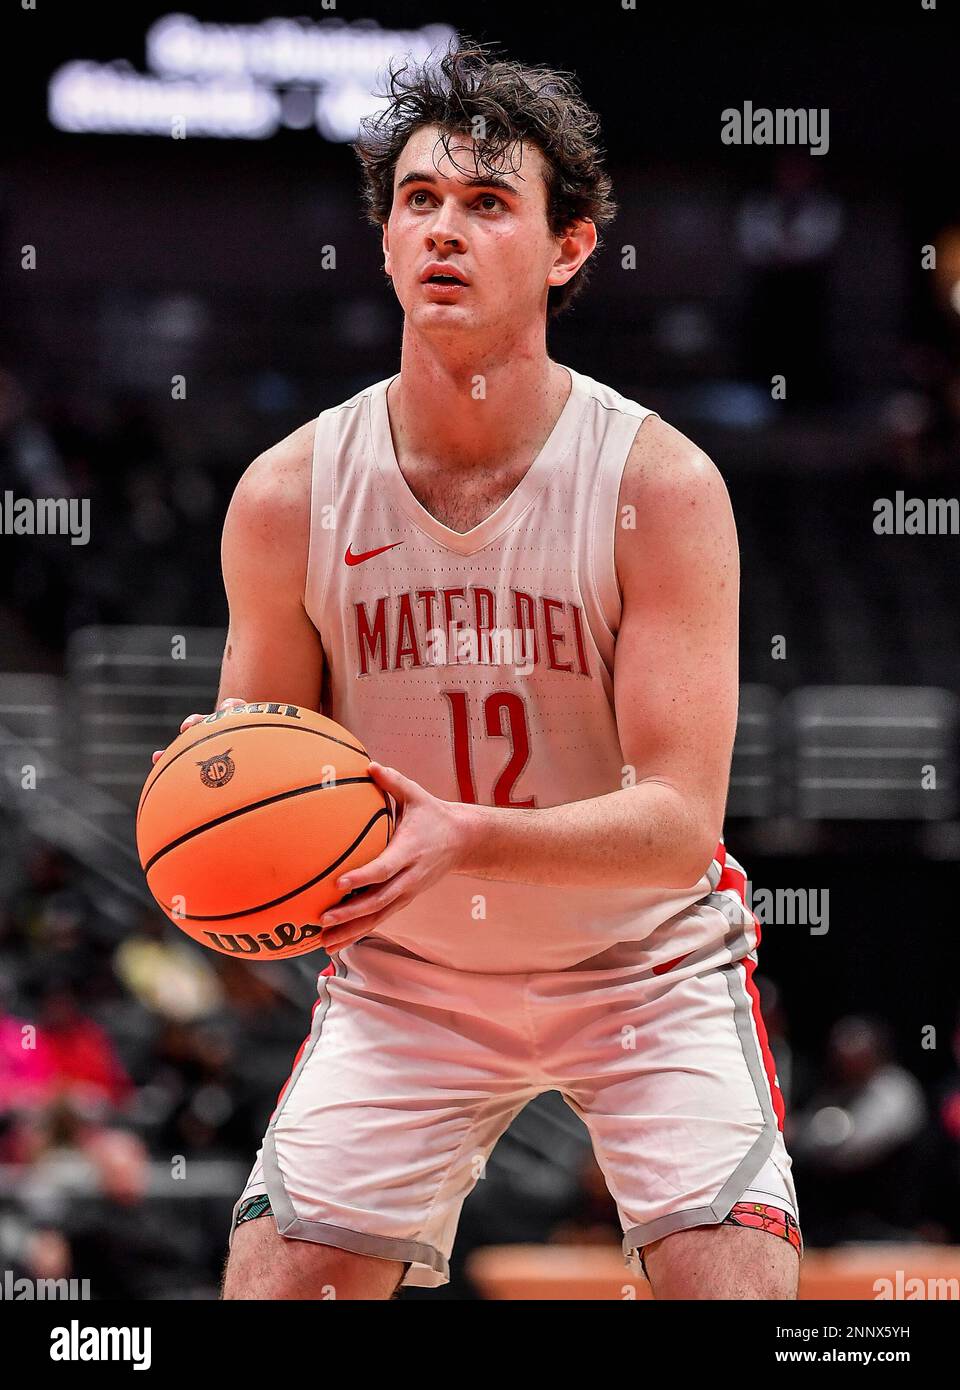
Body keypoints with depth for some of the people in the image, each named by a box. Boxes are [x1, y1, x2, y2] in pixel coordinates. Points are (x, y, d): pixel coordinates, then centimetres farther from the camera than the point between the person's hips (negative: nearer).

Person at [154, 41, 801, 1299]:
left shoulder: (660, 485, -18)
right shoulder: (288, 496, -11)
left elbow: (681, 821, -23)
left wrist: (464, 839, -41)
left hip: (645, 970, -2)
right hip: (401, 979, 2)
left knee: (735, 1280, -20)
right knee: (269, 1289, -10)